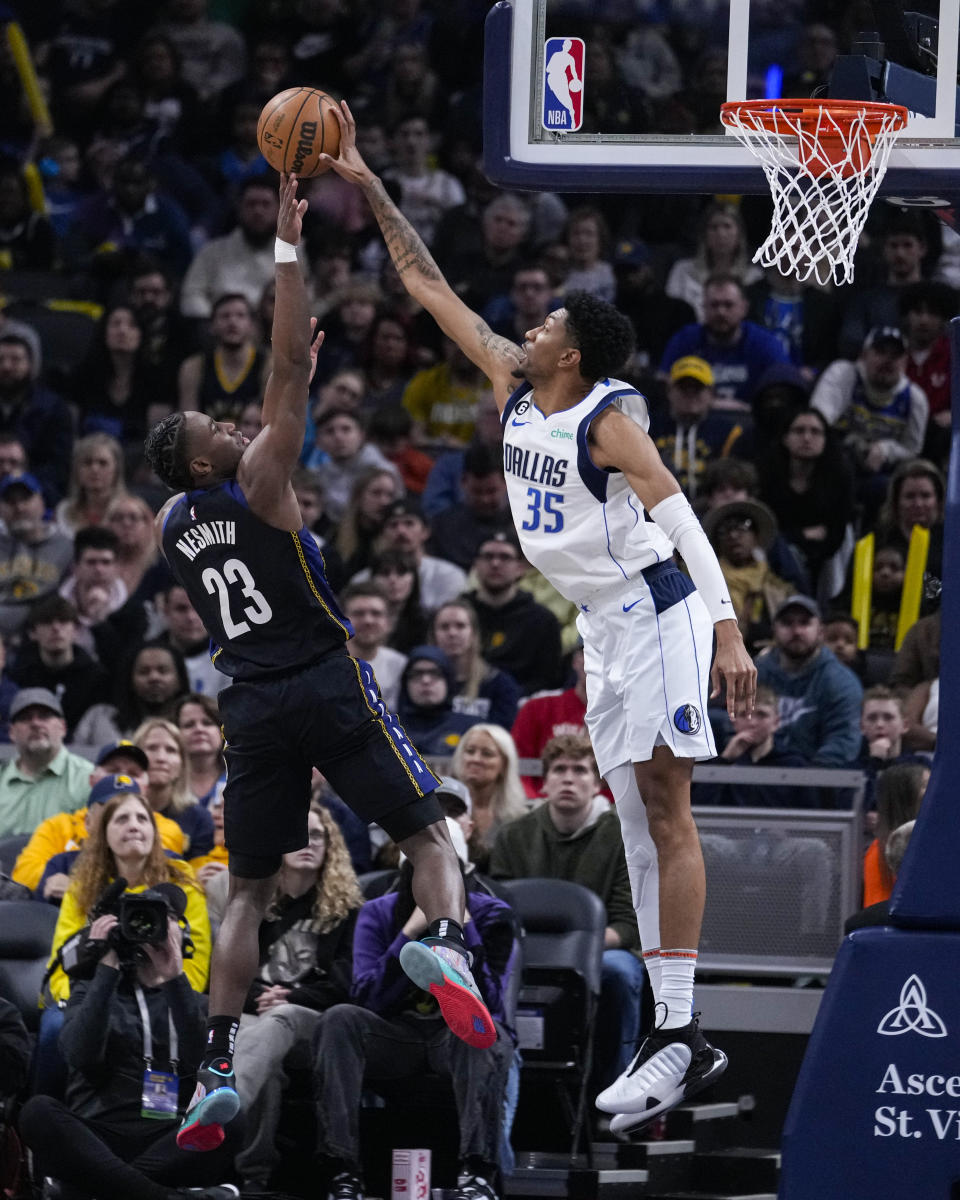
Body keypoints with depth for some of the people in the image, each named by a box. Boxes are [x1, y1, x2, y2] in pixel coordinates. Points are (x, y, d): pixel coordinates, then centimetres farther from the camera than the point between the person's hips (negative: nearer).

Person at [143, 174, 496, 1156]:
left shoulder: (171, 524, 12)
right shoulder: (256, 486, -5)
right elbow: (286, 374, -9)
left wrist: (303, 365, 31)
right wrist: (288, 246, -8)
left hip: (252, 705, 5)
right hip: (327, 685, -5)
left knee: (248, 890, 11)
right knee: (427, 835, 1)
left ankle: (215, 1066, -3)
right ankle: (447, 942, -32)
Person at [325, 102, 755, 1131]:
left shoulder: (609, 418, -16)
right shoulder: (513, 387, 6)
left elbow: (681, 520, -22)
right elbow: (432, 289, 11)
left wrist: (728, 633, -30)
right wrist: (368, 188, 8)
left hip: (654, 614, -9)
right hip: (602, 630, 9)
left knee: (664, 815, -12)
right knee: (637, 823, 6)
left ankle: (681, 1033, -16)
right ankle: (673, 1035, 7)